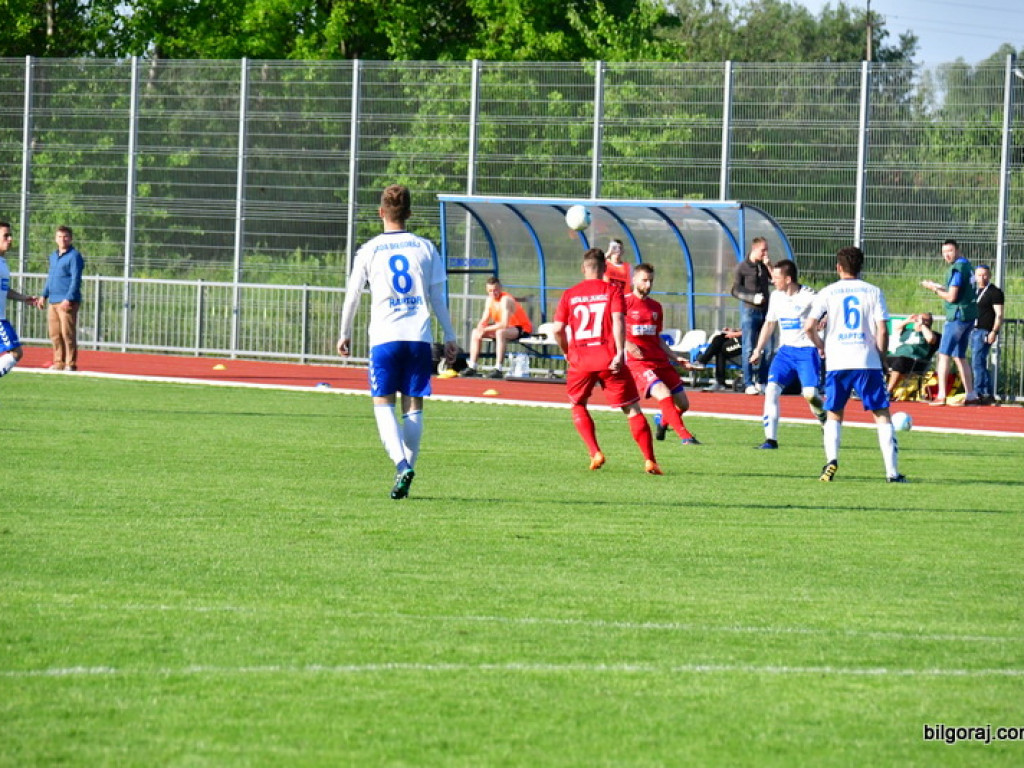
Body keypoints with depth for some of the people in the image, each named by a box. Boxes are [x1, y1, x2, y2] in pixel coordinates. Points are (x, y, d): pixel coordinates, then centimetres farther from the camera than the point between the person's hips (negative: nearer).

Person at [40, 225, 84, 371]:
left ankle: (71, 363, -3)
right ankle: (59, 362, 15)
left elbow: (76, 279, -13)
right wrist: (44, 295, 21)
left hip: (67, 303, -8)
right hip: (53, 302, 8)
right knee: (55, 334, 8)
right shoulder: (53, 256, 18)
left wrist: (68, 299, -19)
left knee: (67, 333, -8)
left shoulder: (74, 256, -7)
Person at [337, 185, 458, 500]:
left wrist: (345, 334, 21)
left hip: (384, 336, -2)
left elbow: (352, 295, 8)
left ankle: (401, 465, -19)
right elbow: (438, 297, 8)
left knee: (383, 404, 1)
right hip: (419, 336, 2)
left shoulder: (370, 250, 3)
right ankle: (407, 466, 5)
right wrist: (449, 337, 14)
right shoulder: (425, 248, 6)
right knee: (413, 406, 8)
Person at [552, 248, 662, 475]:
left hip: (580, 359, 1)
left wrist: (567, 353, 20)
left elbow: (558, 330, 4)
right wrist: (620, 353, -17)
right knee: (632, 409, 3)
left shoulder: (569, 295, 9)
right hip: (609, 359, -1)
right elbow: (618, 322, -11)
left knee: (578, 406, 21)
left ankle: (595, 453, 3)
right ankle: (649, 460, -6)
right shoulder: (612, 291, 3)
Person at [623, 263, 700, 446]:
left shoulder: (656, 307, 17)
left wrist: (676, 357, 14)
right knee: (664, 395, -27)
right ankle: (685, 436, -25)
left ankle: (662, 421, 37)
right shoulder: (625, 302, -2)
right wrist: (628, 345, -18)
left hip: (660, 361, 7)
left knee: (683, 404, 6)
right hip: (637, 362, -7)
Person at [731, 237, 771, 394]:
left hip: (765, 311, 5)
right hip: (749, 311, -4)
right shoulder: (742, 267, -2)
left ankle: (761, 382, 13)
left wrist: (769, 266, -6)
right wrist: (753, 298, -16)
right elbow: (736, 290, -3)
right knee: (749, 349, -3)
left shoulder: (765, 266, 11)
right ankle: (748, 384, 1)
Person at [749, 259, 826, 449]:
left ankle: (826, 422, 14)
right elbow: (769, 324, 21)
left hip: (807, 350, -5)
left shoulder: (809, 297, -11)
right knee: (772, 389, -11)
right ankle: (771, 439, -8)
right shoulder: (776, 297, 9)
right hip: (786, 350, 5)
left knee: (810, 393, -18)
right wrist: (758, 351, 20)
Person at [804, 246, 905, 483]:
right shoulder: (873, 292, 5)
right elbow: (882, 330, -3)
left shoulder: (827, 293, 5)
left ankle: (831, 459, -7)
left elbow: (809, 326, -4)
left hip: (837, 363, 1)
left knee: (834, 414, 15)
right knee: (882, 415, 5)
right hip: (868, 361, -1)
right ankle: (892, 471, -2)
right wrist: (880, 356, 10)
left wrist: (821, 346, 14)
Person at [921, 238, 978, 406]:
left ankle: (941, 396, -11)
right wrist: (938, 287, 15)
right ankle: (970, 395, 13)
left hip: (958, 315, -9)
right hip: (969, 316, 9)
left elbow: (951, 297, -18)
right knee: (959, 356, 15)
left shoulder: (957, 268, -15)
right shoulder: (967, 266, 14)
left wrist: (935, 289, -3)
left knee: (944, 354, -6)